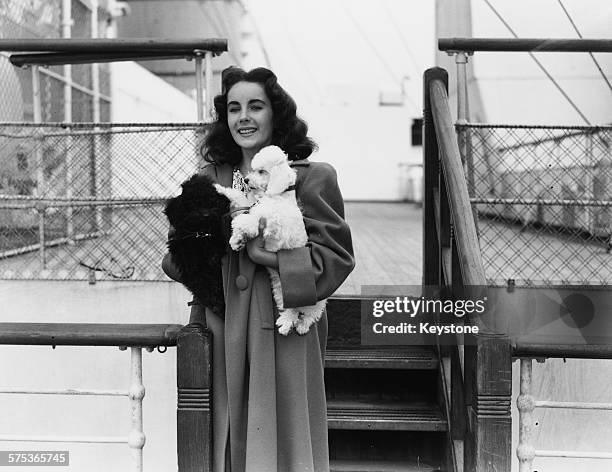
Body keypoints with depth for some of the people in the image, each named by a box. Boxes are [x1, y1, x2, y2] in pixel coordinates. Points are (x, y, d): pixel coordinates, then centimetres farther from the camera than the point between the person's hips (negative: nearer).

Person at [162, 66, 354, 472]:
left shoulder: (312, 177, -4)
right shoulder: (210, 178, 10)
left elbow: (336, 256, -8)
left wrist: (268, 255, -17)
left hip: (283, 333, -4)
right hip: (222, 335, 4)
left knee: (279, 436, 4)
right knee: (227, 436, 12)